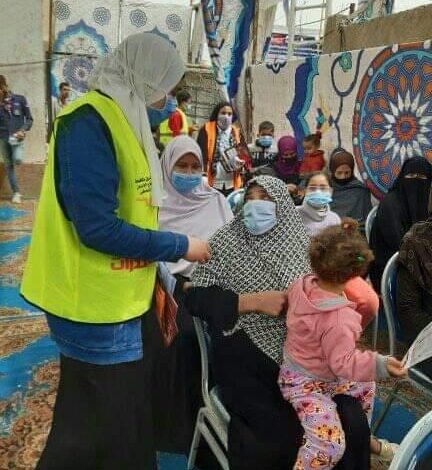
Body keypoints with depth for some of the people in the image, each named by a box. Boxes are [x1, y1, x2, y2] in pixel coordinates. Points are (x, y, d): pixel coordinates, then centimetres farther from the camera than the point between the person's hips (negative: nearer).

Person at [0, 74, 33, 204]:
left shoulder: (20, 99, -1)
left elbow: (29, 119, 2)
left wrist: (23, 130, -12)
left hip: (17, 137, -2)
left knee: (17, 160, -25)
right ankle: (16, 192, 12)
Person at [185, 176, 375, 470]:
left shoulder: (301, 241, 12)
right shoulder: (225, 241, 5)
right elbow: (195, 297, -3)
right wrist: (255, 301, -12)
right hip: (248, 359, -2)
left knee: (352, 423, -17)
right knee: (279, 432, -25)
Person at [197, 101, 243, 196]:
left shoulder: (236, 132, 10)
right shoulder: (206, 130, -2)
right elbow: (200, 153, -8)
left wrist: (240, 163, -8)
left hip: (231, 184, 4)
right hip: (211, 183, -4)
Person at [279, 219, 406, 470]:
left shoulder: (302, 284, -13)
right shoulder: (340, 320, -36)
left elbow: (289, 298, 10)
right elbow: (343, 362, -28)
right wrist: (380, 364, -31)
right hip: (307, 384, -10)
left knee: (366, 385, 27)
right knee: (330, 445, -22)